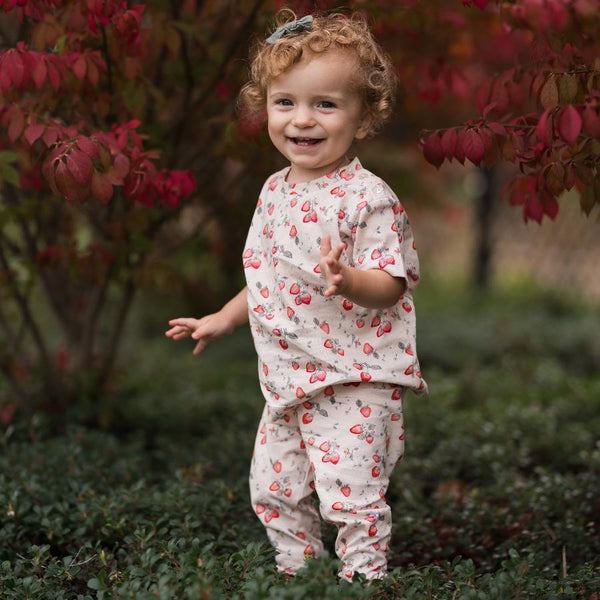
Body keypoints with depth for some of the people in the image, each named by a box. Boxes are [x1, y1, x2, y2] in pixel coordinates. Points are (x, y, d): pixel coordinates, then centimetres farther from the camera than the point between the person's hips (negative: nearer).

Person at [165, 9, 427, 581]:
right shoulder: (274, 191, 7)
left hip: (353, 381, -8)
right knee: (272, 490, 16)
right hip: (287, 381, 8)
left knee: (351, 497, -7)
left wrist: (347, 280, -38)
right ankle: (299, 576, 35)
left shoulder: (368, 197, -16)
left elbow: (391, 285, -19)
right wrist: (224, 319, 23)